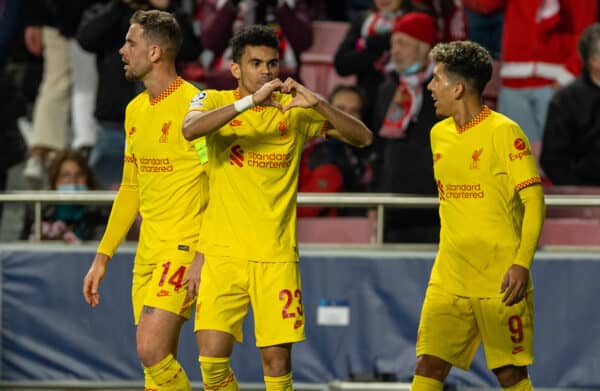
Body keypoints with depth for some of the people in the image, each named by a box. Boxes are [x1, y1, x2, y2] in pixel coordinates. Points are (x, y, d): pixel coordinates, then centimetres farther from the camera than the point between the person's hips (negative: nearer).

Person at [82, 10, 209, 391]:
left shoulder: (194, 105, -12)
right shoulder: (135, 110, 14)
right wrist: (102, 257, 21)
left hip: (184, 249, -8)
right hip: (148, 254, 8)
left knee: (151, 350, -19)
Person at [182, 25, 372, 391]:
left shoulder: (295, 110, 5)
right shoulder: (216, 101, 2)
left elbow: (363, 137, -2)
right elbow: (190, 129, -21)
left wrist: (318, 104, -17)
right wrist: (250, 101, -29)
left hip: (277, 257, 1)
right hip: (223, 254, -1)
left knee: (278, 361, -2)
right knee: (212, 357, -10)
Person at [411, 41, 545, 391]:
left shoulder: (504, 132, -10)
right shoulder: (439, 134, 11)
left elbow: (534, 200, -13)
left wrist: (522, 263, -21)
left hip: (500, 279, -6)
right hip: (448, 279, 6)